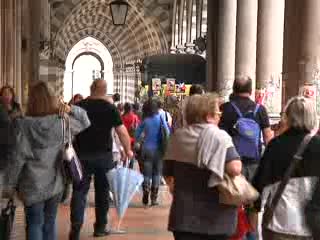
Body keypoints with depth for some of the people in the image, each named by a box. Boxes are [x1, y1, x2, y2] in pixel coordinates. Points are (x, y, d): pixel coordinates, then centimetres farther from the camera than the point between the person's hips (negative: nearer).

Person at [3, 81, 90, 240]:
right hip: (55, 184, 3)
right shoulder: (62, 122, -6)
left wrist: (11, 183, -1)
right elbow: (85, 122, 11)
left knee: (34, 225, 10)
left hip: (33, 186, -2)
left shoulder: (24, 126, -13)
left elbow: (17, 157, -11)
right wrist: (72, 110, -5)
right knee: (50, 223, 17)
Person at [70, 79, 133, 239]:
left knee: (79, 191, 4)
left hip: (82, 155, 1)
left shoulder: (79, 106, 0)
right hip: (104, 155, 0)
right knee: (102, 191, 12)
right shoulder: (110, 108, -5)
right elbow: (122, 131, -7)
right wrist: (128, 150, 2)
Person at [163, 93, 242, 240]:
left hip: (185, 215, 4)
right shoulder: (219, 137, -12)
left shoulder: (177, 137, 4)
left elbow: (168, 174, 12)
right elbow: (235, 168, -24)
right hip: (215, 217, -3)